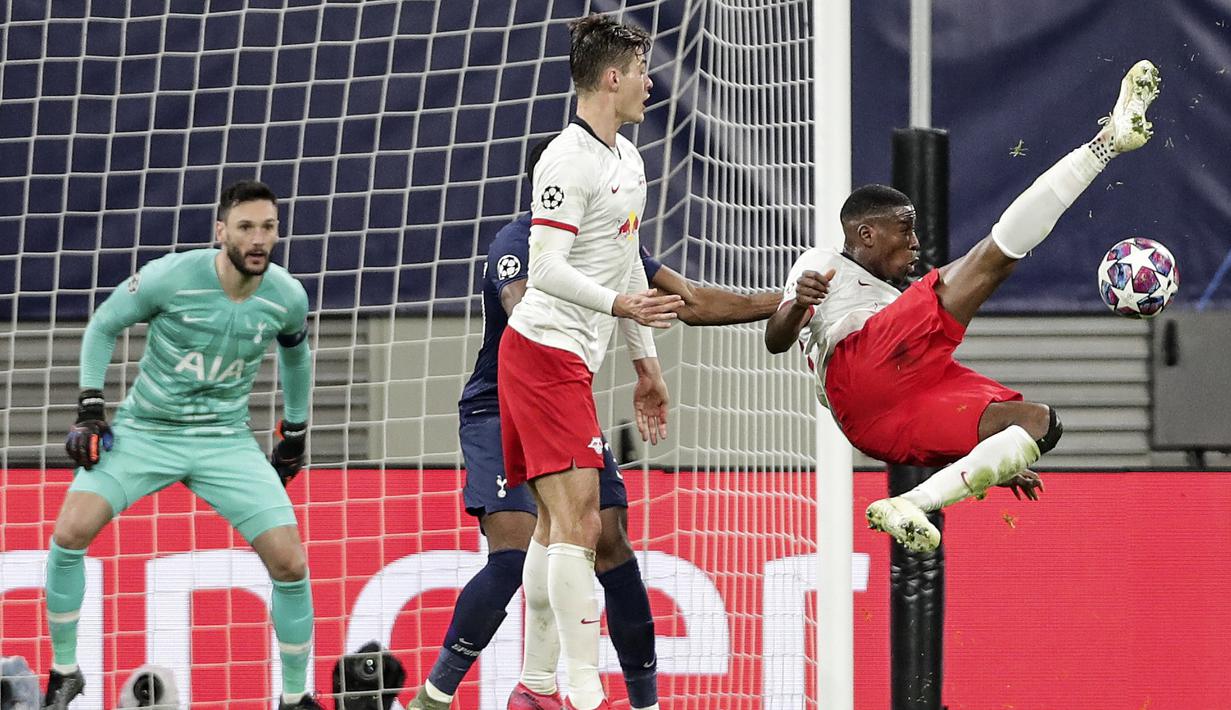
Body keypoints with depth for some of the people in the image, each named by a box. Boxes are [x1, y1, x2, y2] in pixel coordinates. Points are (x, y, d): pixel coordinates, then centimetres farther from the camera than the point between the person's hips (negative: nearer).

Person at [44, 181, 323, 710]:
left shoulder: (287, 297, -10)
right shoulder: (169, 277, -20)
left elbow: (295, 353, 15)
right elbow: (102, 327, -3)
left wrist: (295, 434, 21)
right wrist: (89, 412, -10)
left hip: (226, 442, 2)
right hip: (145, 429, -2)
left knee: (290, 563, -12)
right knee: (70, 532, -20)